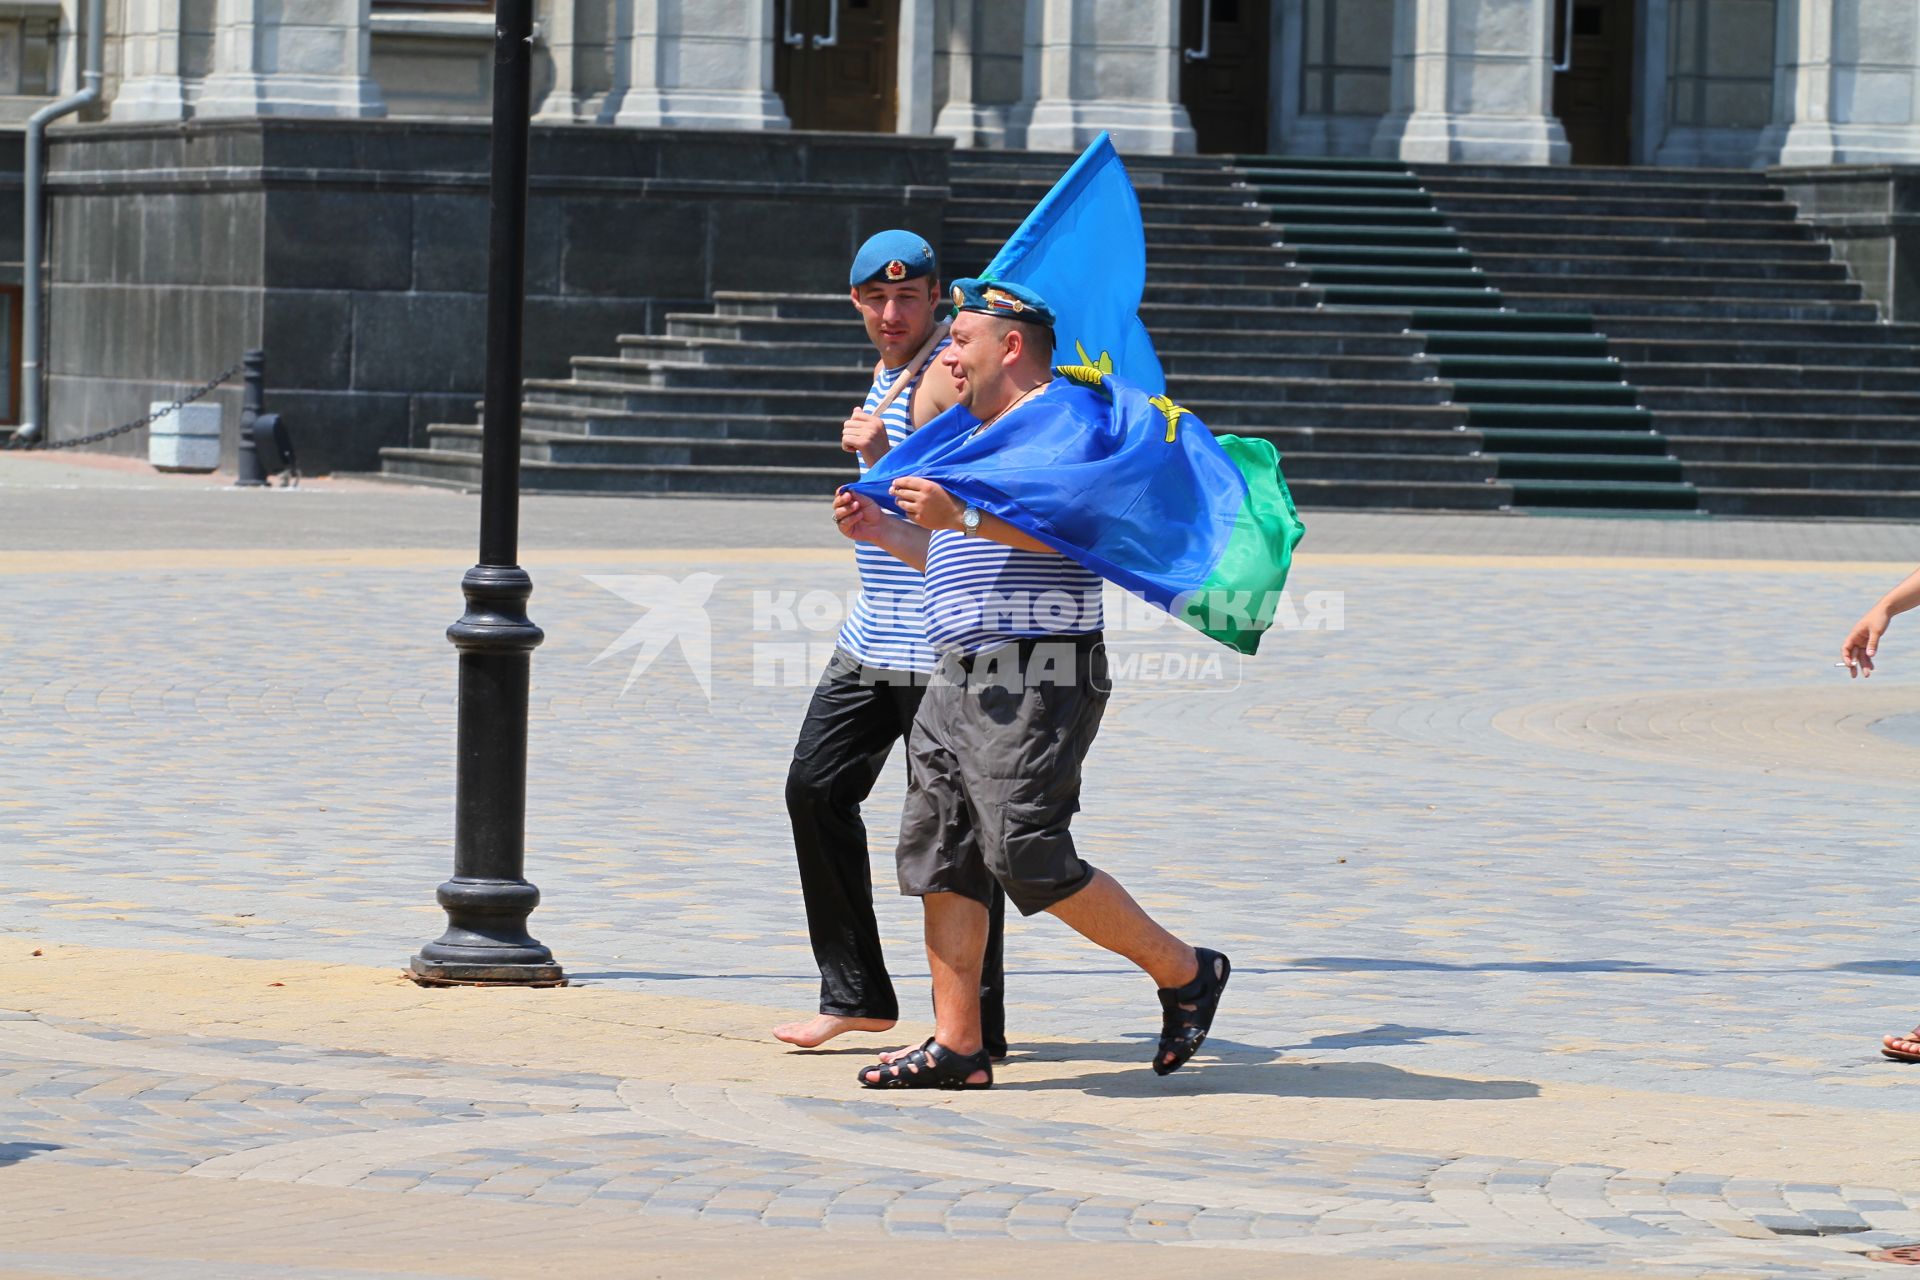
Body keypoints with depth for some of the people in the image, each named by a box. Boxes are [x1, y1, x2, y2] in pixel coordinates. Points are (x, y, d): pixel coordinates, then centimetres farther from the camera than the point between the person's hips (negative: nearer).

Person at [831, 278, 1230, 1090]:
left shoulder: (1062, 411, -7)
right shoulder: (985, 435, 24)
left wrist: (962, 516, -29)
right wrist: (884, 532, 20)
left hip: (1035, 680, -10)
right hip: (964, 678, 10)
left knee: (1029, 857, -14)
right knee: (938, 855, 2)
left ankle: (1184, 973, 2)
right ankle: (957, 1044, 4)